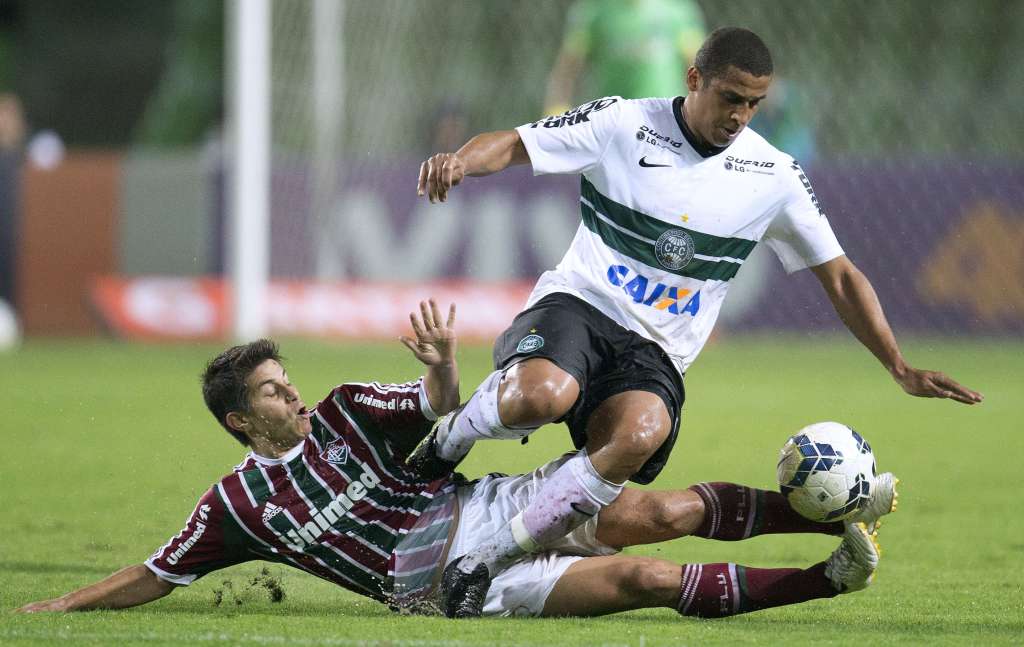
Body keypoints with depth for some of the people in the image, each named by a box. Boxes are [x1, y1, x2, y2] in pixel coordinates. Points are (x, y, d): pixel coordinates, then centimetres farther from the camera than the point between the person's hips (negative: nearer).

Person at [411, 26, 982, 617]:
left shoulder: (774, 176, 5)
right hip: (577, 304, -2)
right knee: (540, 395, -39)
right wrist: (459, 161, -26)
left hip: (655, 350, 2)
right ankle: (450, 436, -1)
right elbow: (510, 146, -2)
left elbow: (840, 276, 11)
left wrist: (901, 369, 3)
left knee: (638, 436, -36)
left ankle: (482, 565, -27)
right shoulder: (622, 124, -2)